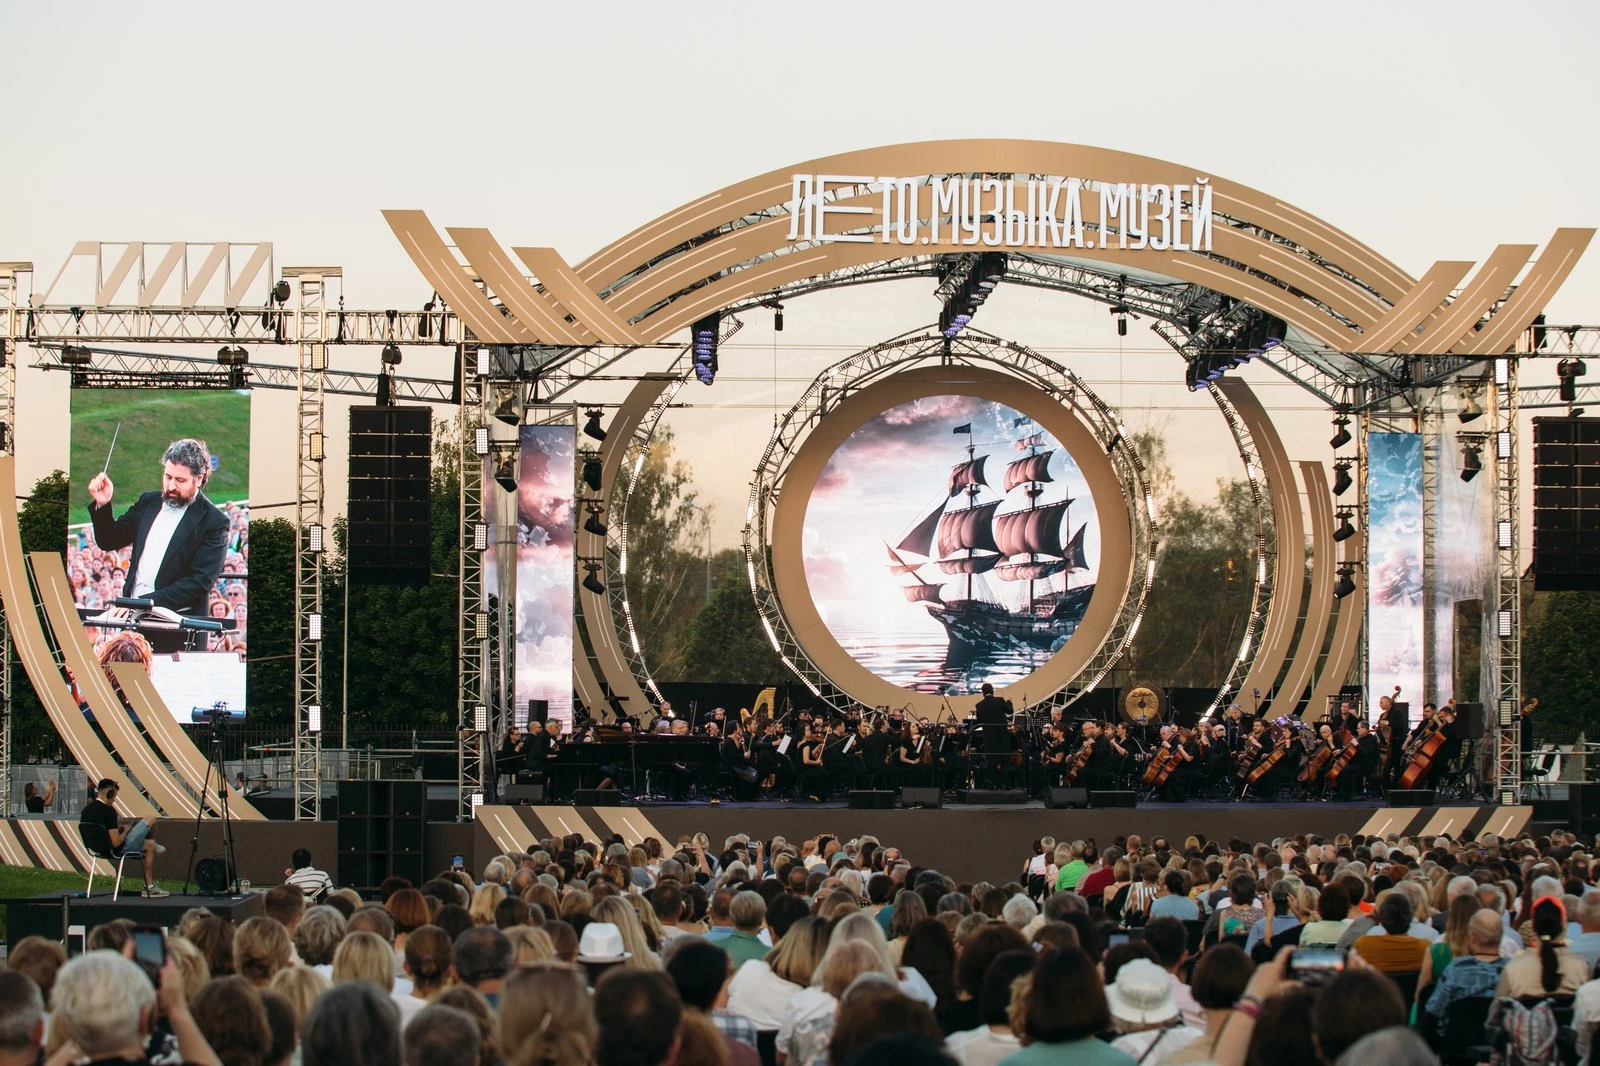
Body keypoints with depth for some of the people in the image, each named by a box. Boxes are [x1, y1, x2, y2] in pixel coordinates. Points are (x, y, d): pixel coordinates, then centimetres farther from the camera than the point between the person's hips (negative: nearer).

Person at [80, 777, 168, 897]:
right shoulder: (108, 811, -29)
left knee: (149, 846, 29)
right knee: (151, 819, 10)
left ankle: (149, 886, 34)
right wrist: (126, 832, -8)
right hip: (119, 850, -9)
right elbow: (116, 842, -30)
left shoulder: (86, 811, -2)